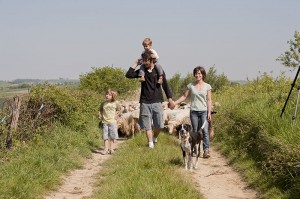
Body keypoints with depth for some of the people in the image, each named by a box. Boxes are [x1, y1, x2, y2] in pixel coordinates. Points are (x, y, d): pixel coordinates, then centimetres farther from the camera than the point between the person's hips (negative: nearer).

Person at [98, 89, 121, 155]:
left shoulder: (115, 103, -2)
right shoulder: (103, 103, 3)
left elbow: (118, 110, 13)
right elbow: (100, 110, 18)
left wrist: (115, 115, 0)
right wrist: (100, 116, 5)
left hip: (112, 122, -2)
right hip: (104, 122, 2)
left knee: (112, 136, 1)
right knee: (105, 136, 2)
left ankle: (111, 148, 7)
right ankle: (106, 149, 5)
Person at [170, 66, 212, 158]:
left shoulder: (207, 86, 3)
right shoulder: (190, 86, 7)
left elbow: (209, 100, 1)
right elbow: (184, 96, 11)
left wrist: (209, 112, -6)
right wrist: (174, 103, 2)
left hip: (204, 111, -2)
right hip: (194, 111, 2)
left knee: (205, 131, -12)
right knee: (195, 132, 7)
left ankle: (206, 150, -14)